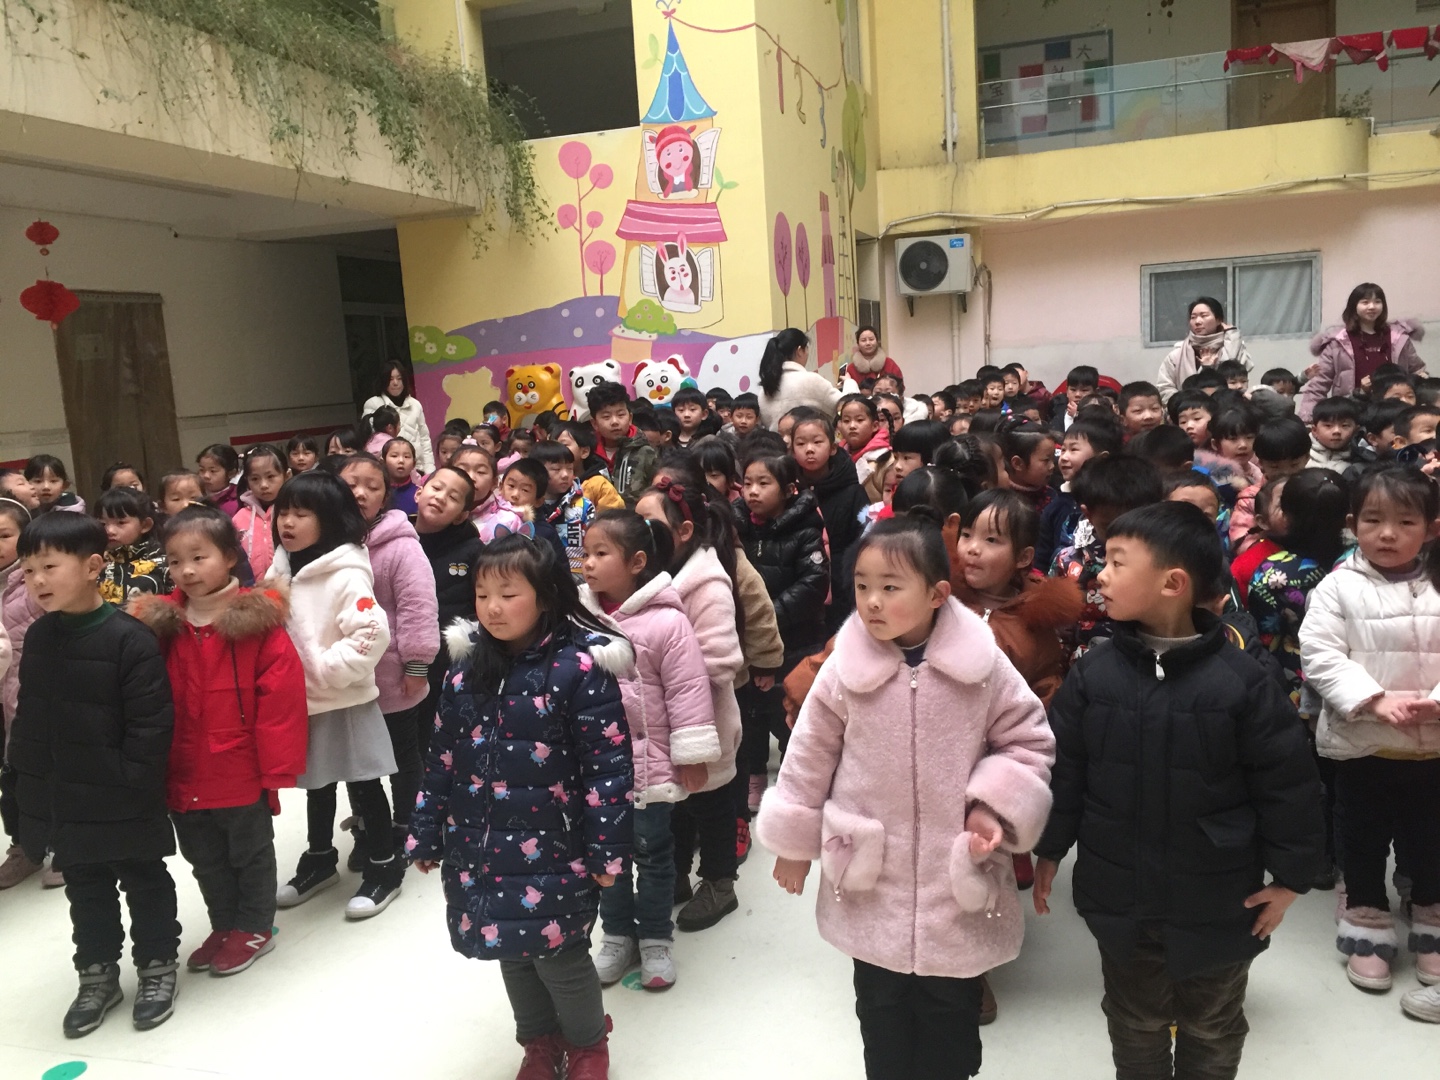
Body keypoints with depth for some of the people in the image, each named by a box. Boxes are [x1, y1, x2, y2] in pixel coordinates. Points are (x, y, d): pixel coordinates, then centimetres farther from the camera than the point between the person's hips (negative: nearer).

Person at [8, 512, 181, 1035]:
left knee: (145, 884, 13)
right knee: (86, 891, 20)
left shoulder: (129, 639, -20)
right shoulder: (37, 637, 3)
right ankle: (97, 973, 36)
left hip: (123, 801, -6)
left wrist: (134, 785, -19)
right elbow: (27, 716, 13)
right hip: (61, 800, 6)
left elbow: (151, 725, -19)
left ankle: (158, 966, 30)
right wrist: (22, 774, 10)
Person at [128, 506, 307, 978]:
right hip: (184, 776, 5)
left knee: (250, 853, 15)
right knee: (206, 859, 21)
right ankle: (224, 926, 40)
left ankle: (255, 928, 32)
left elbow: (281, 696, -16)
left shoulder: (256, 620, -16)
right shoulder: (159, 624, -2)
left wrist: (277, 766, -15)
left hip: (242, 774, -5)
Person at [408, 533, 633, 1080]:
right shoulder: (466, 666, 1)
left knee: (558, 954, 7)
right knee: (512, 951, 19)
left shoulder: (579, 667, -17)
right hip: (482, 850, 6)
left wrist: (608, 849, -13)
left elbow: (608, 764, -15)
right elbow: (443, 757, 8)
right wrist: (426, 836, 10)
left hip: (551, 852, -5)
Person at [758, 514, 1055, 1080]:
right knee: (883, 1022, 18)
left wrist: (995, 804, -13)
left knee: (951, 1030, 17)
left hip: (959, 891, 0)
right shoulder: (844, 669, -12)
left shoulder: (983, 665, -13)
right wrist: (794, 843, 8)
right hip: (871, 893, 1)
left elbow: (1028, 740, 1)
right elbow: (809, 758, 0)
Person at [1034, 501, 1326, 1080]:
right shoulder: (1092, 675, -9)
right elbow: (1062, 769, -1)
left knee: (1213, 1031, 21)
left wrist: (1290, 875, -4)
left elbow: (1289, 783, -9)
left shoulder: (1242, 682, -16)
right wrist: (1049, 851, 3)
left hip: (1218, 902, -2)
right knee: (1135, 1024, 21)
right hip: (1119, 895, 2)